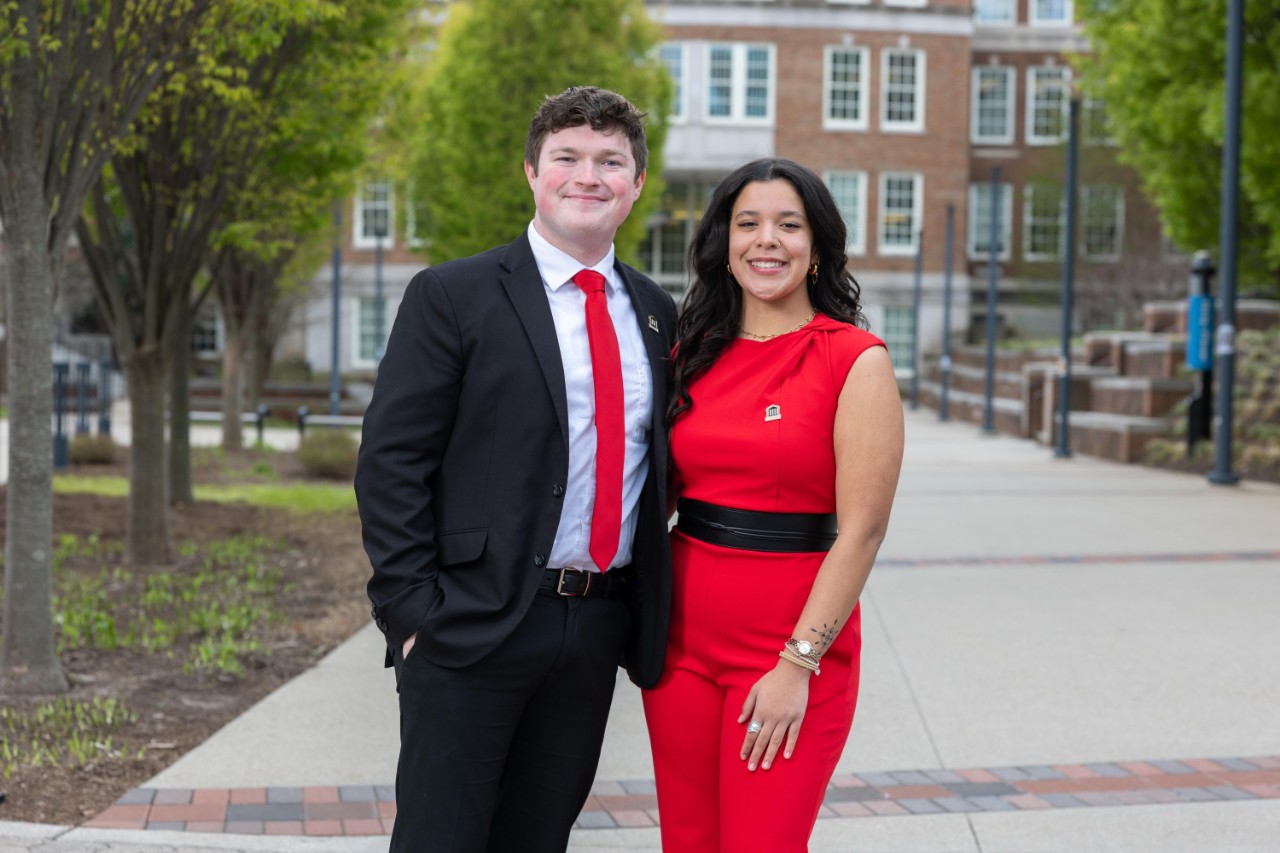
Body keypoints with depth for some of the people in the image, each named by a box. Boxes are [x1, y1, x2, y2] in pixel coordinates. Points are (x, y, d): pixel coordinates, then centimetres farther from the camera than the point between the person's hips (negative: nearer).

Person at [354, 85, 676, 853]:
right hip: (473, 625, -5)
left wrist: (649, 605, 8)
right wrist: (416, 611, -13)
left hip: (598, 629, 5)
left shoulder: (657, 314, 12)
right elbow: (390, 463, -7)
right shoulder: (453, 296, -4)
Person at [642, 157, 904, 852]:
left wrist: (798, 664, -15)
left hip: (796, 640, -4)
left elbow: (862, 529, -11)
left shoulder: (855, 361, -7)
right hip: (684, 633, 5)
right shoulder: (691, 353, 8)